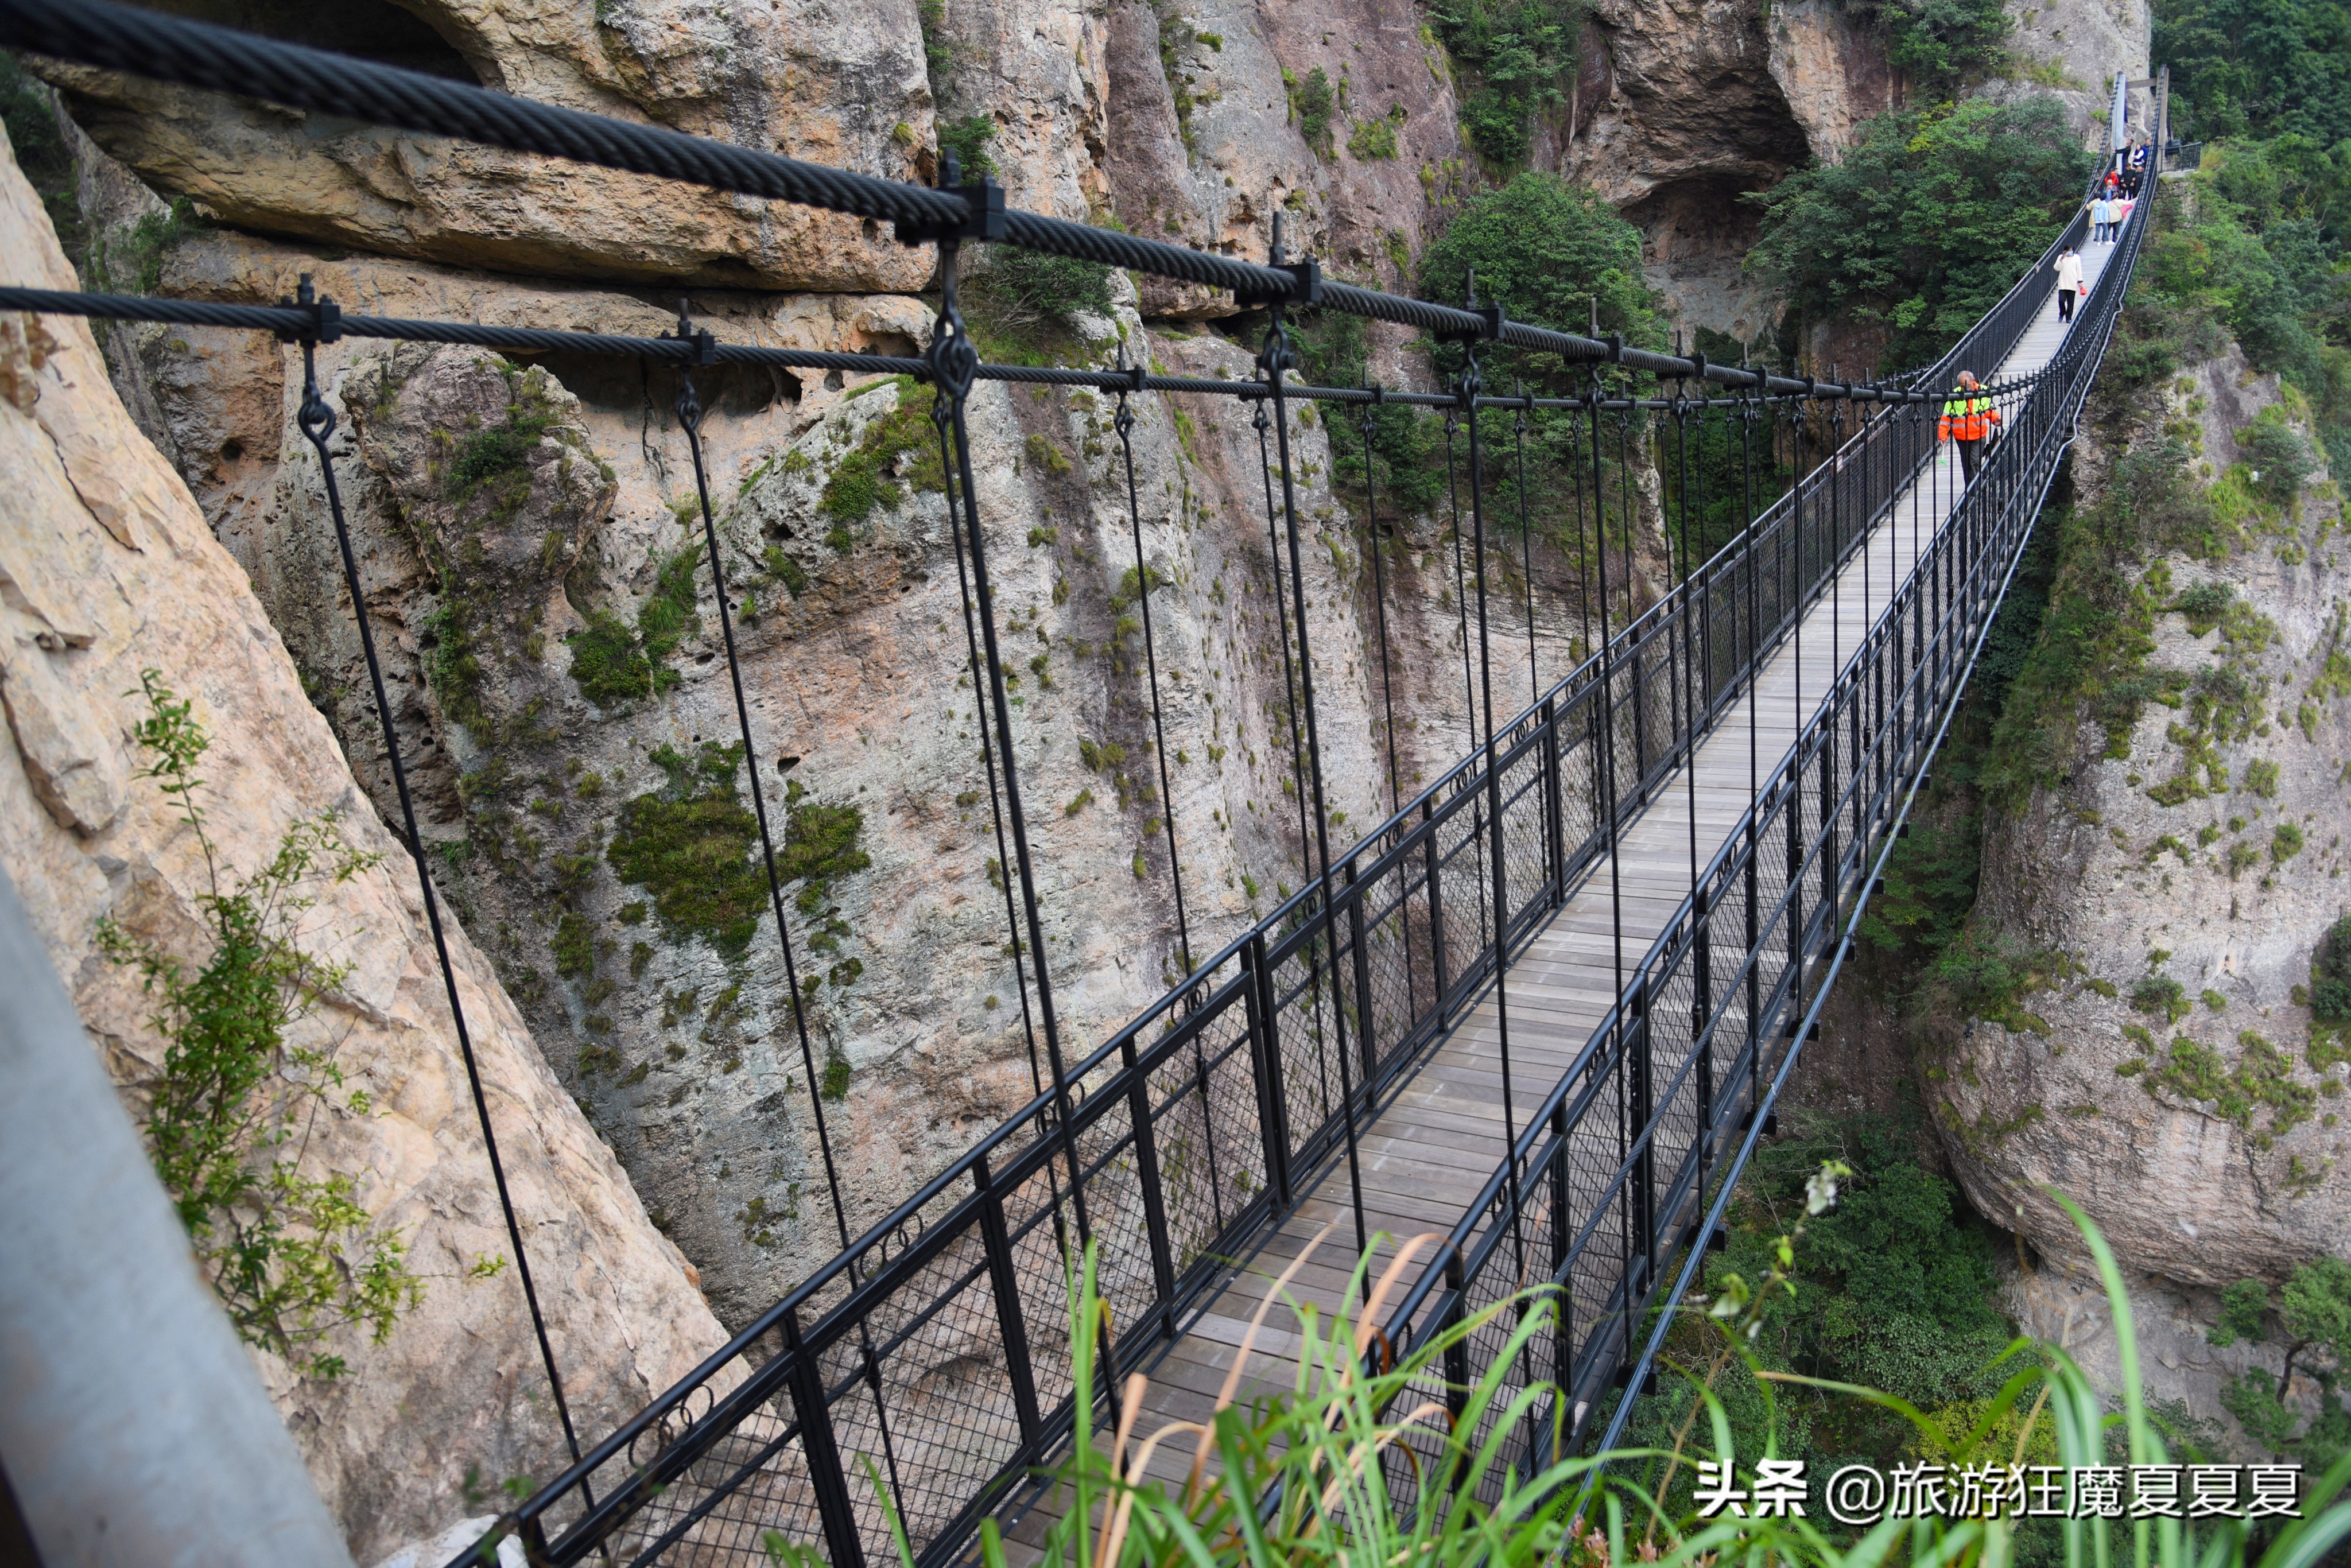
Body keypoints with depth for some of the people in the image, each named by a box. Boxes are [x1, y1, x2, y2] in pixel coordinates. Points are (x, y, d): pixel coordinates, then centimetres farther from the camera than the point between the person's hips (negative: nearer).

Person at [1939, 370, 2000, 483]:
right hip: (1961, 436, 1)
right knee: (1966, 463, 13)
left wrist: (1996, 419, -6)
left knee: (1975, 462, -13)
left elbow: (1989, 410, 13)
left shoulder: (1983, 392, -2)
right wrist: (1943, 434, -11)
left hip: (1979, 435, -1)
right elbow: (1947, 417, -4)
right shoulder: (1955, 395, -7)